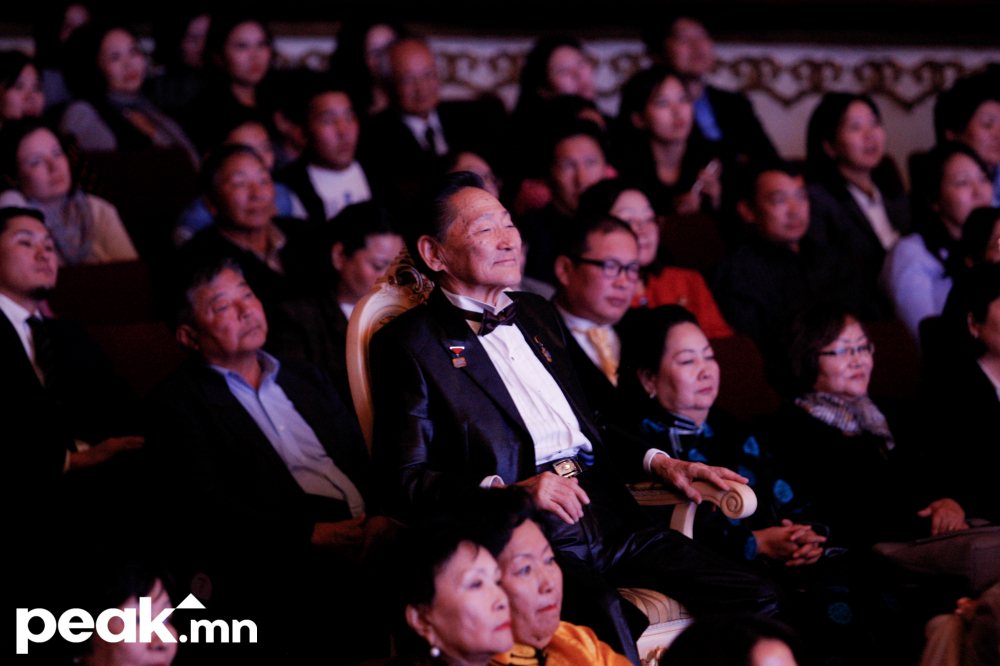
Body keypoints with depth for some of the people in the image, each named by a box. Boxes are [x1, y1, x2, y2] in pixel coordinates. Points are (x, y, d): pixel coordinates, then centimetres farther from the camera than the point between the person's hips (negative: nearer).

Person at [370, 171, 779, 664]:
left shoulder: (537, 314, 26)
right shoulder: (407, 343, 4)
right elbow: (402, 485, -5)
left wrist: (657, 462, 14)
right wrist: (505, 492, -19)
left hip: (613, 524, 7)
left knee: (756, 605, -15)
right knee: (606, 622, -37)